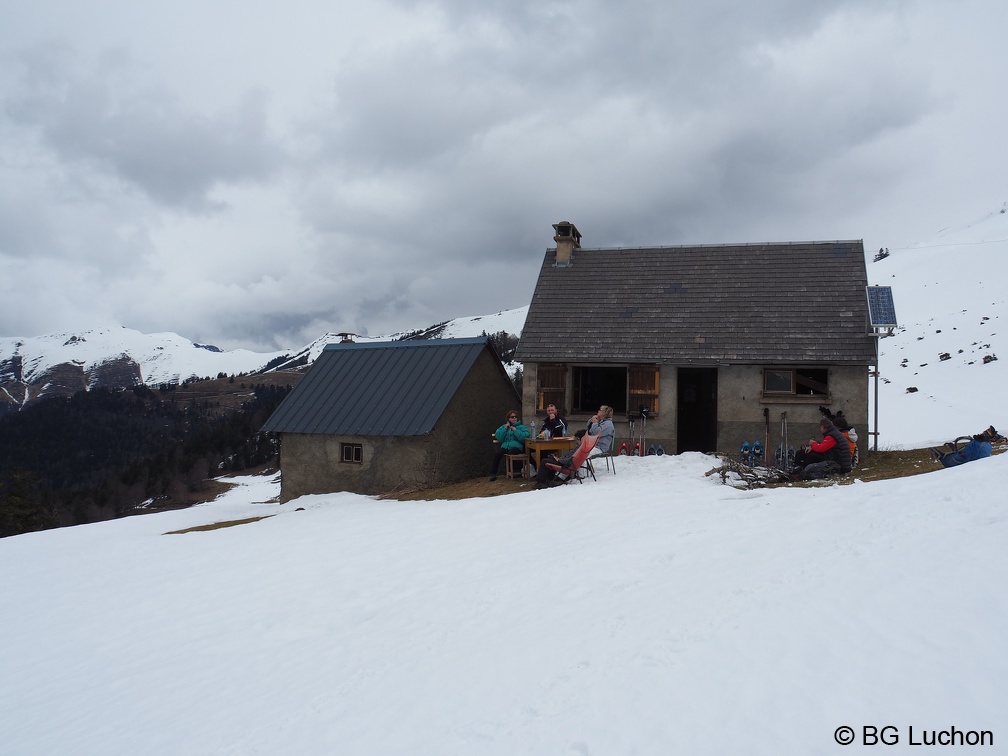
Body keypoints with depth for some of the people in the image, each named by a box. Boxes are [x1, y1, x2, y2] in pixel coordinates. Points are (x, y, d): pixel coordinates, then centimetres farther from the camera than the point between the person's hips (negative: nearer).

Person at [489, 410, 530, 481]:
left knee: (511, 452, -38)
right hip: (505, 446, 3)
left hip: (516, 446, -3)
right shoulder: (504, 426, 23)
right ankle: (493, 473, -22)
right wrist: (505, 429, 0)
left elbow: (525, 436, -7)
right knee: (497, 453, -29)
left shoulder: (521, 427, 12)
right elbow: (498, 437, 9)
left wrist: (515, 430, -8)